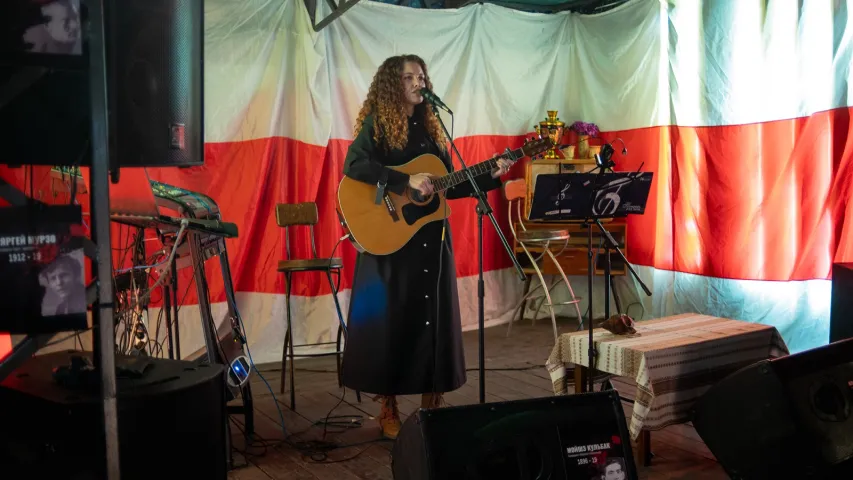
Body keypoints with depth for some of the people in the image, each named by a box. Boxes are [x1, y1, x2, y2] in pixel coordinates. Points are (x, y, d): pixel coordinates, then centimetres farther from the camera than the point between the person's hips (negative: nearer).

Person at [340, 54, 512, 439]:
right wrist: (407, 181, -26)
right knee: (390, 321, 0)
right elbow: (353, 166, -22)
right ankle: (388, 410, 12)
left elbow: (448, 187, 14)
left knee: (434, 320, 8)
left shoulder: (430, 127, 13)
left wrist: (490, 178, 4)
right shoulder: (377, 124, -4)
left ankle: (431, 405, 20)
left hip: (431, 239, 6)